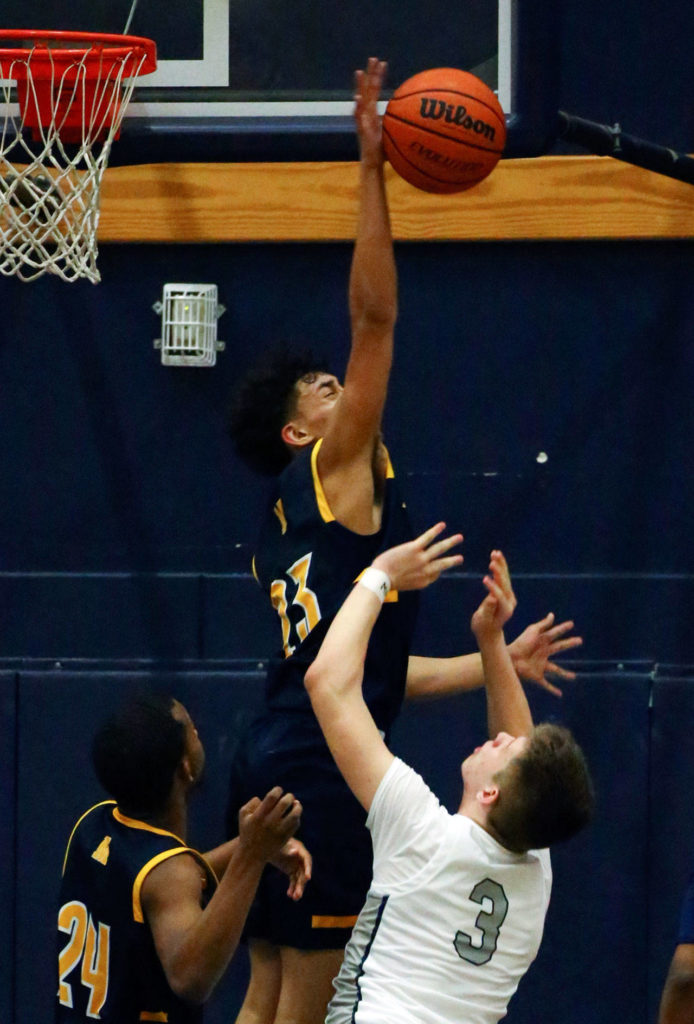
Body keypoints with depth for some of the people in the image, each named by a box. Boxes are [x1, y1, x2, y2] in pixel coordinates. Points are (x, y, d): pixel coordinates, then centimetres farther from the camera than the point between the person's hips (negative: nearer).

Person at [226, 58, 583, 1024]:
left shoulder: (288, 526, 23)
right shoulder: (336, 469, -1)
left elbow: (372, 669, 24)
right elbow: (374, 317, -10)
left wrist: (501, 660, 32)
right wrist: (373, 170, -10)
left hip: (276, 761, 10)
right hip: (318, 770, -10)